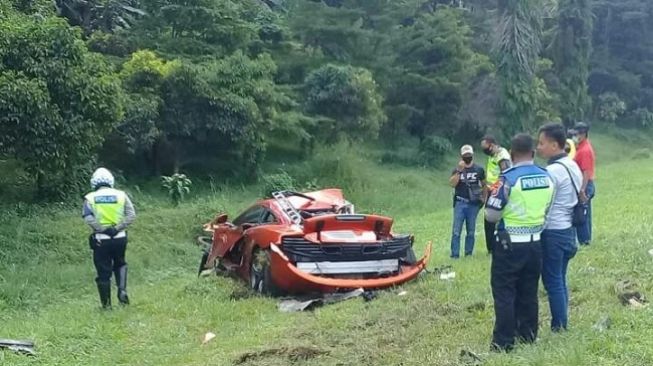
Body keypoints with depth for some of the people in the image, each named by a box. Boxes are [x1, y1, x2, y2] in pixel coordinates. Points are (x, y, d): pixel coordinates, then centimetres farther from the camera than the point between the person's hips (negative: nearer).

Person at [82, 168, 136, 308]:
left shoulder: (90, 198, 0)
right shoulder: (121, 195, 4)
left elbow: (88, 218, -16)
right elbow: (131, 215, -7)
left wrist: (103, 229, -13)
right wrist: (118, 228, -11)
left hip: (101, 240, -1)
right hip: (120, 238, 1)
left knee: (103, 272, 7)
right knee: (120, 264, 25)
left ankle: (106, 304, 14)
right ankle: (122, 290, 3)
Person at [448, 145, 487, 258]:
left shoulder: (479, 169, 5)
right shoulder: (457, 169, 4)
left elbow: (484, 184, 16)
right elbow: (452, 184, -12)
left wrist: (483, 198, 9)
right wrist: (459, 171, -19)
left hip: (473, 204, 1)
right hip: (460, 203, -1)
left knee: (471, 231, 7)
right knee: (456, 231, -6)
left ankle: (468, 253, 16)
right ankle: (454, 255, -4)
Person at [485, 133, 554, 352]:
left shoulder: (508, 178, -18)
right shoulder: (546, 178, 1)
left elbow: (491, 215, -13)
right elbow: (547, 210, 12)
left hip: (510, 245, -6)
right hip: (535, 243, 6)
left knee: (504, 293, 2)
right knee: (529, 291, 17)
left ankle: (504, 341, 3)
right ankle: (528, 334, 26)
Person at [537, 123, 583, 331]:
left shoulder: (552, 171, -19)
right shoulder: (573, 167, 10)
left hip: (553, 233, -9)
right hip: (568, 230, 9)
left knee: (553, 282, -1)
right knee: (560, 280, 15)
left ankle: (558, 327, 5)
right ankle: (562, 325, 21)